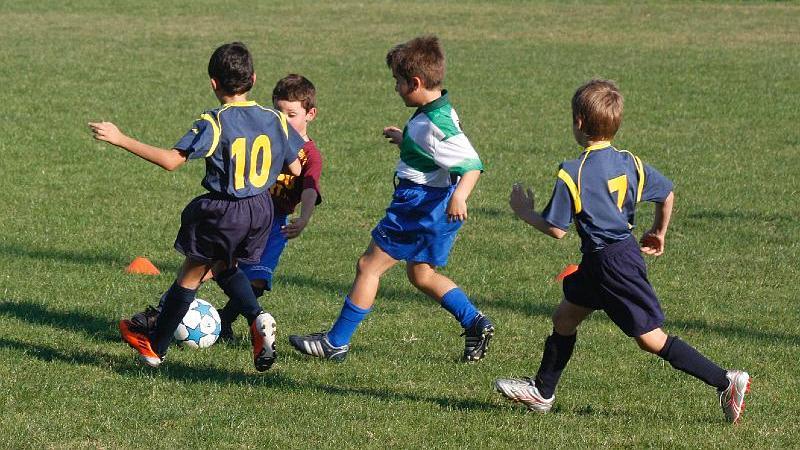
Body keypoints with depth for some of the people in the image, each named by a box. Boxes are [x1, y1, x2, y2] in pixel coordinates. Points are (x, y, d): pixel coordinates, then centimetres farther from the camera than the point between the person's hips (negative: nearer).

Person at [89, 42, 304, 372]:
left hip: (222, 213, -5)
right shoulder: (275, 120, -2)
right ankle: (258, 319, 2)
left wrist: (121, 139, -18)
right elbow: (295, 169, 6)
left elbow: (171, 160, -23)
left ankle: (155, 347, 26)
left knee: (190, 276, 12)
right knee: (224, 267, 27)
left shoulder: (214, 123, -17)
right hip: (261, 210, 5)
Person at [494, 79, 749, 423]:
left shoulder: (572, 174, -19)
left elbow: (556, 230, -16)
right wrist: (658, 233, 29)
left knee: (650, 338, -3)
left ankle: (726, 382, -5)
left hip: (612, 263, -9)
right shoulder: (630, 163, 3)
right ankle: (541, 392, 33)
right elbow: (667, 193, 13)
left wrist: (526, 213, 3)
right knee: (565, 317, 21)